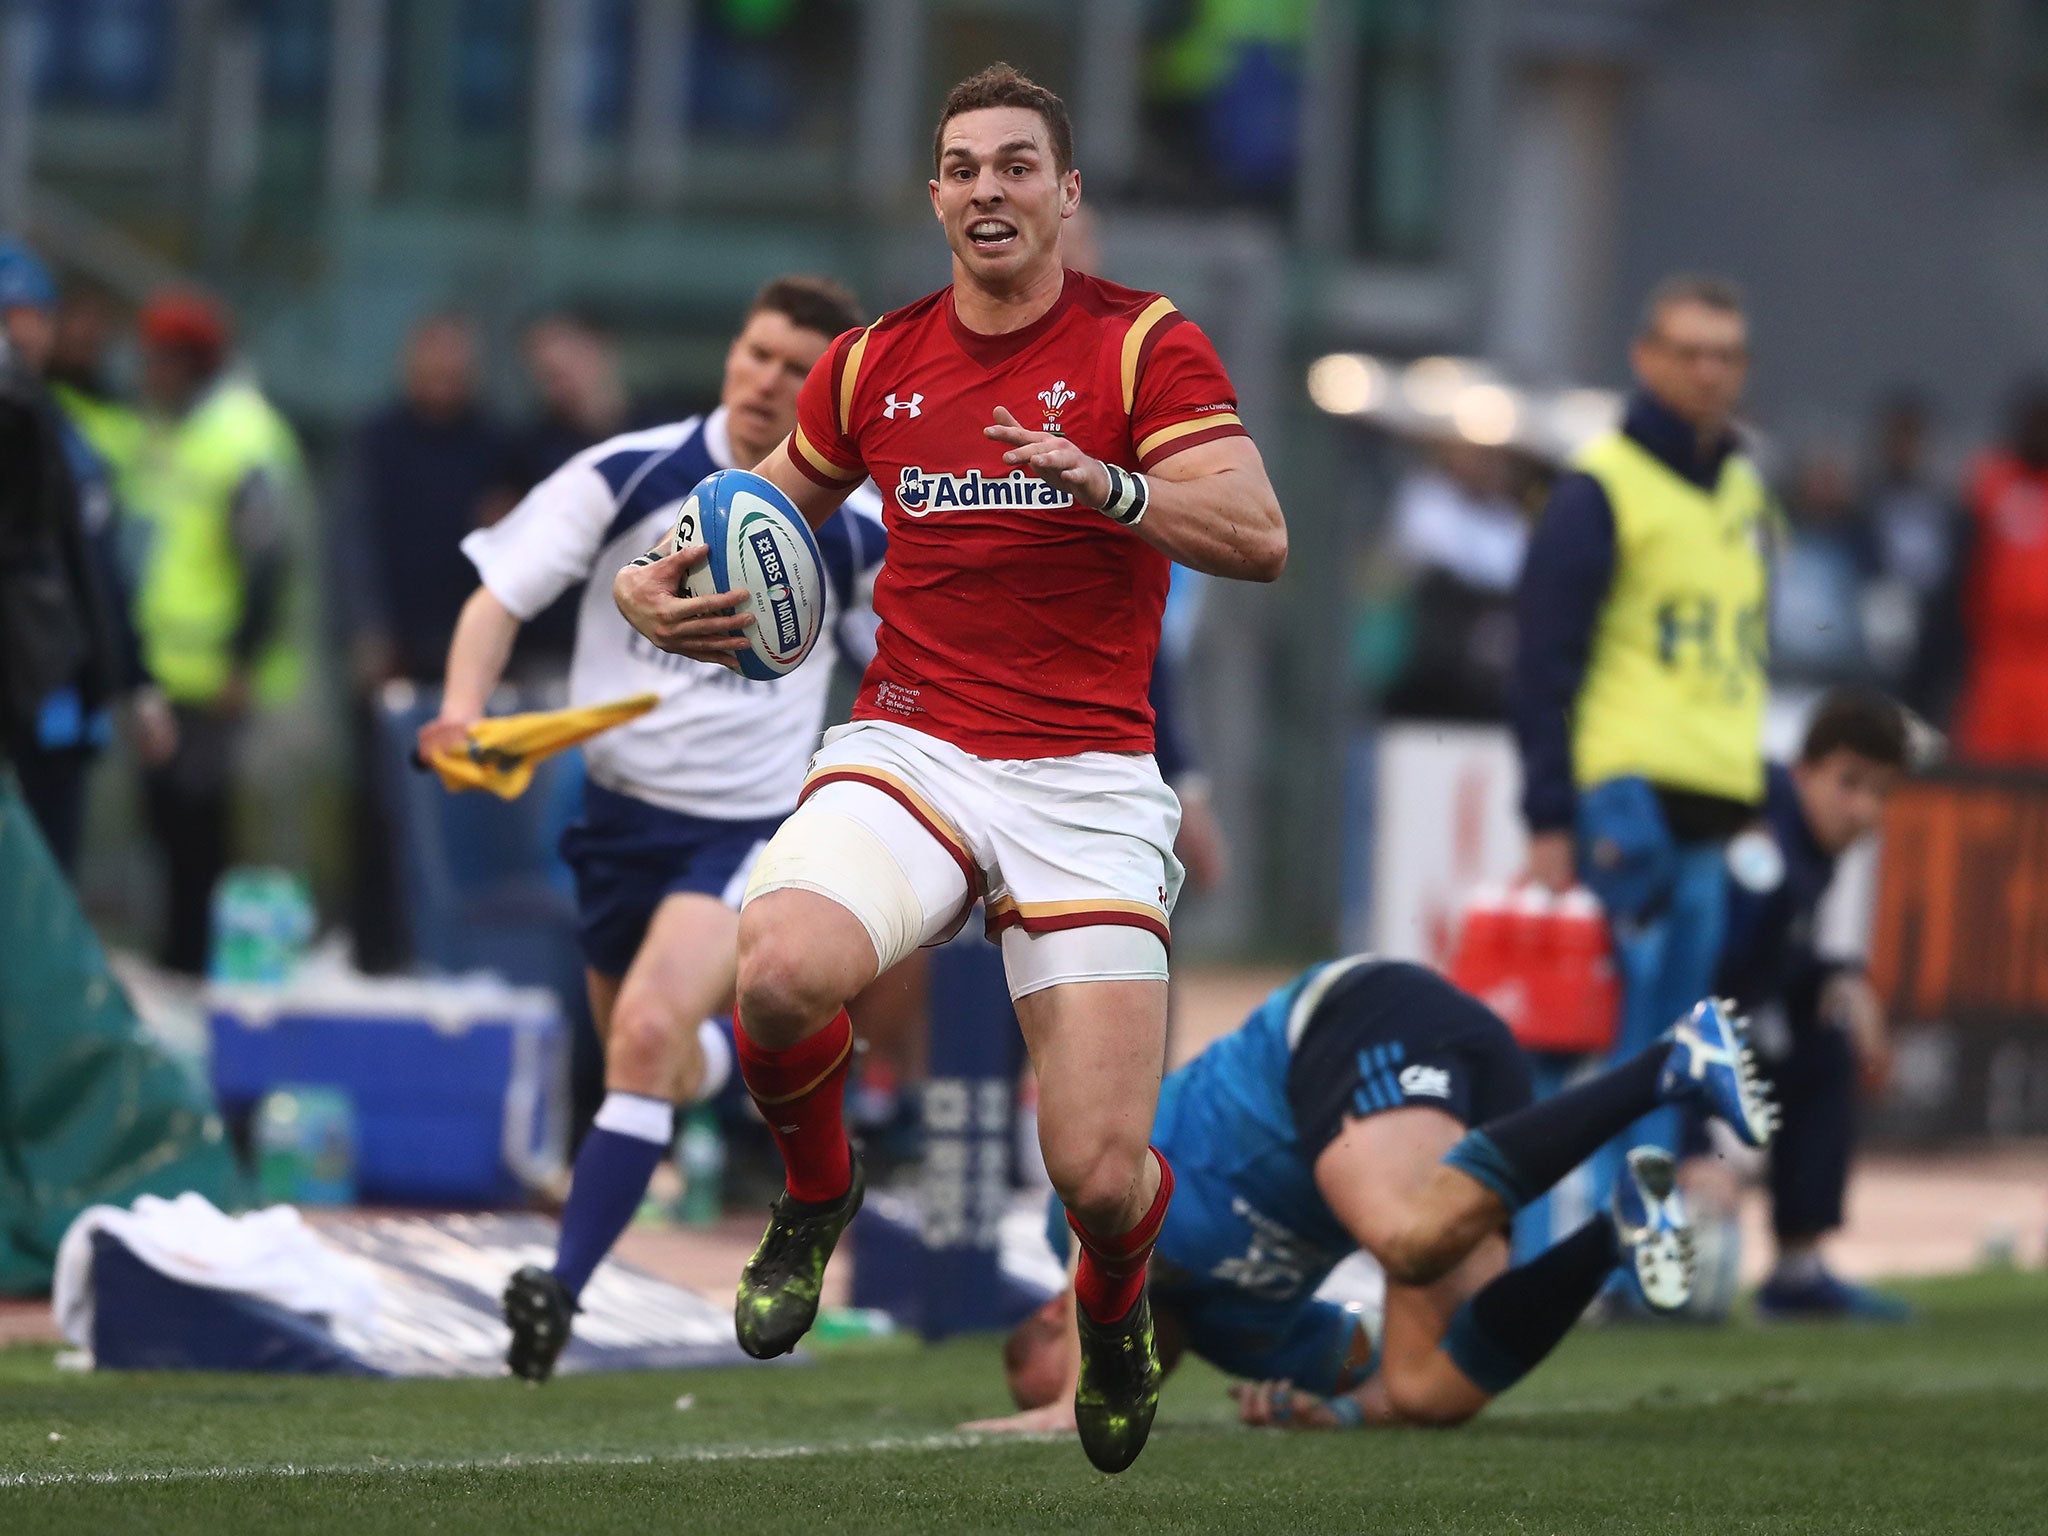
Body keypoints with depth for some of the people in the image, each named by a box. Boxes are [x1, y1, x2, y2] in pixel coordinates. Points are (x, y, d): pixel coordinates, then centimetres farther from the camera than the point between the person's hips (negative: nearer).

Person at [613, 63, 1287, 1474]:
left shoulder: (1146, 343, 0)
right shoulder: (876, 363, 11)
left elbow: (1258, 538, -12)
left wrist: (1110, 485, -30)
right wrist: (659, 588, 6)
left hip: (1088, 775, -2)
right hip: (909, 750, 2)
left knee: (1100, 1173, -14)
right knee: (785, 967, -33)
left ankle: (1116, 1300, 27)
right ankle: (816, 1192, 2)